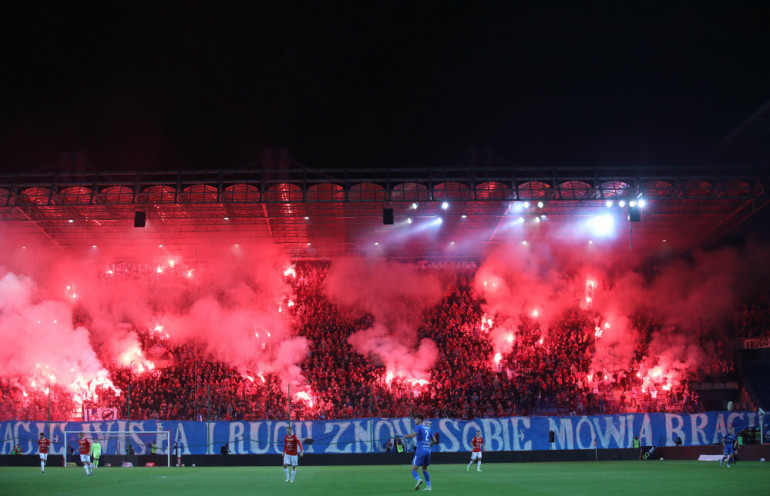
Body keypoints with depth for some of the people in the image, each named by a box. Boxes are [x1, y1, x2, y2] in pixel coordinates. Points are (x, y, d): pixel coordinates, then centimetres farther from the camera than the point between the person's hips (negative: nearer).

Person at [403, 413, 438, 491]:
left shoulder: (419, 427, -3)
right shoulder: (428, 428, 18)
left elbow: (413, 435, -21)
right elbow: (434, 441, 18)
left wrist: (404, 436, -7)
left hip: (420, 450, -7)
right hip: (428, 450, 7)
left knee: (413, 470, -6)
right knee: (424, 469, 20)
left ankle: (418, 480, -34)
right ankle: (428, 486, 13)